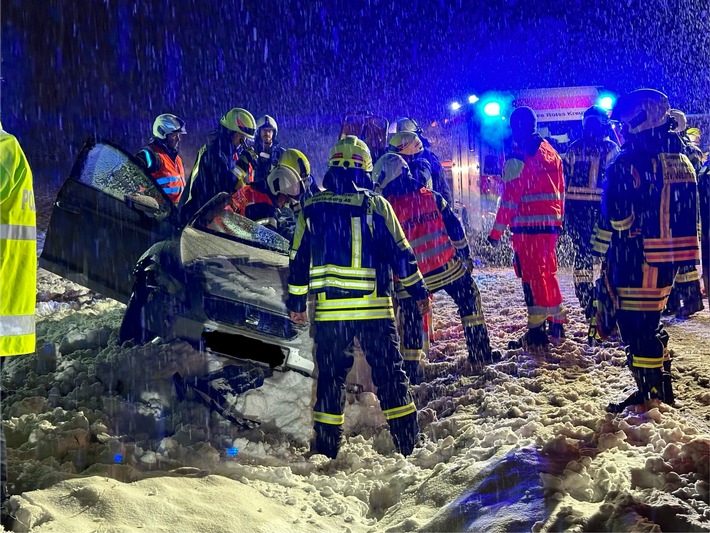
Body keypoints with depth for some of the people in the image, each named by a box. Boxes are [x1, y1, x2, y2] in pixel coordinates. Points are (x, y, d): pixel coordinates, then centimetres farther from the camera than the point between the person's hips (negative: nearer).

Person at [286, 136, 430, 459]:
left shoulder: (312, 208, 5)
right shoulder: (377, 205, -2)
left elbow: (298, 260, 9)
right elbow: (401, 254, 1)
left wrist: (296, 303, 19)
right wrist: (419, 293, 12)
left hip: (328, 308, 2)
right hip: (374, 307, -2)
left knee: (330, 375, 11)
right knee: (389, 373, 7)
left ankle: (326, 448, 14)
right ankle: (408, 442, 10)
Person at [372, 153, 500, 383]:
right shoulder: (431, 197, 1)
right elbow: (455, 228, 4)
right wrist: (465, 255, 15)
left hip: (412, 277, -1)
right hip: (449, 266, 2)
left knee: (411, 322, 11)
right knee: (469, 301, 22)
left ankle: (410, 373, 14)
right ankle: (481, 353, 23)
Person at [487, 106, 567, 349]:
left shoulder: (517, 158, -11)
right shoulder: (551, 153, 12)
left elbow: (510, 198, -14)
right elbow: (560, 191, 16)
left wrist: (497, 231, -10)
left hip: (527, 225, -7)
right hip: (550, 224, 7)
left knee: (532, 275, -3)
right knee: (547, 272, 17)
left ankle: (537, 331, -1)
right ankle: (557, 323, 24)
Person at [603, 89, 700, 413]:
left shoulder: (631, 161, -17)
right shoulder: (681, 158, 9)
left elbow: (616, 214, -18)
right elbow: (691, 210, 15)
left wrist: (625, 227, 1)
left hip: (637, 257, -9)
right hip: (670, 255, 9)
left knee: (635, 323, 1)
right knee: (650, 319, 19)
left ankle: (650, 395, 7)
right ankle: (661, 387, 28)